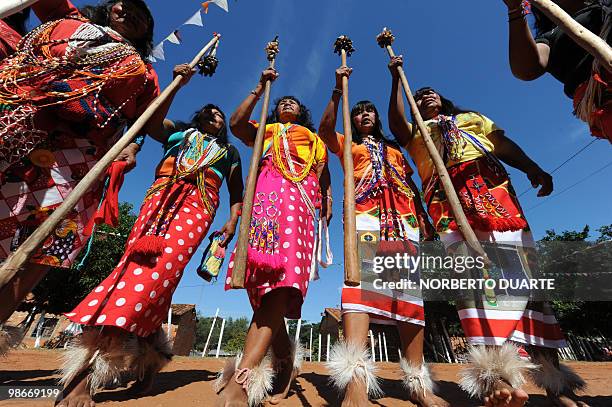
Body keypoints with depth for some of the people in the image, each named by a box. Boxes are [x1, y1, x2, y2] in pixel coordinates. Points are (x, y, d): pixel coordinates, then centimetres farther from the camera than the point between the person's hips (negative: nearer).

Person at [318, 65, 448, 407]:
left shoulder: (394, 145, 37)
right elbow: (325, 128, 10)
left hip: (404, 214, 4)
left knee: (410, 285, -6)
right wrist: (338, 90, 9)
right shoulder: (347, 145, 25)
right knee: (361, 276, -27)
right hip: (365, 211, -4)